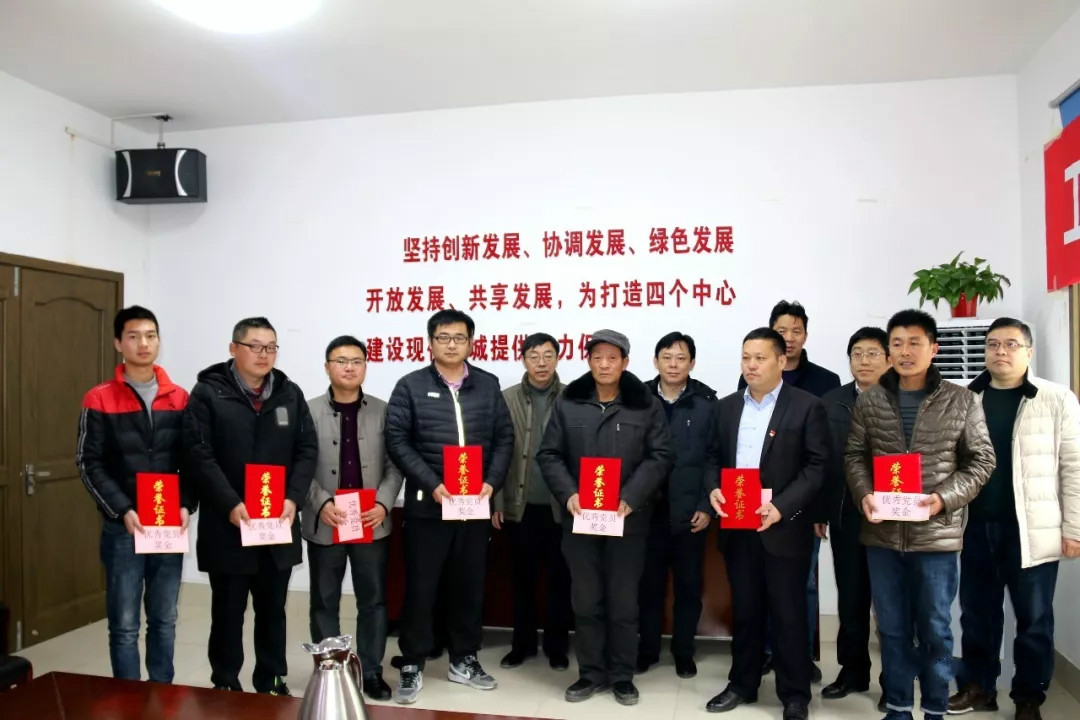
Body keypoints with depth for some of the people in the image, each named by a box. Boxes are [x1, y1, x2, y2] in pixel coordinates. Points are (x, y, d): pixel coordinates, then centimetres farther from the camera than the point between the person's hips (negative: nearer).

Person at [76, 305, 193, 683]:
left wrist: (187, 505, -9)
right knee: (124, 624, 5)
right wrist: (122, 511, -15)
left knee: (164, 620, 12)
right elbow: (90, 465, -5)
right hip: (123, 528, -2)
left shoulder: (180, 400, 6)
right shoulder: (99, 401, -2)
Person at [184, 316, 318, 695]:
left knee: (273, 609, 15)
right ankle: (225, 685, 26)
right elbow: (200, 456, -12)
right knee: (228, 611, 10)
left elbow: (307, 450, 4)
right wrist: (231, 505, -20)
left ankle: (272, 682, 29)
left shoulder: (291, 394, 8)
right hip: (227, 526, -3)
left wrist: (294, 498, -10)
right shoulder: (207, 393, -4)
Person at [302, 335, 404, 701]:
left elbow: (394, 465, 2)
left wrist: (384, 503, -13)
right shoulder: (309, 411, -1)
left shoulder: (382, 411, 2)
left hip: (372, 523, 1)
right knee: (325, 602, 11)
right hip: (324, 524, -1)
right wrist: (321, 504, -16)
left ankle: (371, 671, 23)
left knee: (373, 601, 9)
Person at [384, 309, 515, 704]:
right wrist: (431, 484, -15)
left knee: (470, 584, 13)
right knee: (420, 586, 5)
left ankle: (464, 660, 29)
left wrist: (492, 482, -7)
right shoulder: (410, 386, -1)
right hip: (427, 504, -3)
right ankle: (412, 664, 21)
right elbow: (397, 440, -7)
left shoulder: (488, 385, 7)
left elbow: (504, 438, 7)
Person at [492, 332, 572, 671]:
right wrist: (497, 501, -1)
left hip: (561, 505, -1)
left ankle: (557, 646, 24)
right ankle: (523, 642, 27)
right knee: (523, 577, 12)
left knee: (559, 578, 9)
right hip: (519, 505, 1)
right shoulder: (507, 399, 3)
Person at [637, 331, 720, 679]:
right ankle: (647, 648, 27)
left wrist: (706, 506, -8)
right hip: (647, 509, 1)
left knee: (688, 585, 10)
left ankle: (684, 652, 26)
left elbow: (715, 458, -3)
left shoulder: (707, 403, -1)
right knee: (649, 583, 11)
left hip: (689, 511, 0)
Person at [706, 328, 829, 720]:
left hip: (784, 528, -4)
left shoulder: (807, 406, -4)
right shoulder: (727, 406, 10)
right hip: (737, 526, 4)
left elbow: (817, 466, -9)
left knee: (788, 614, 7)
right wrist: (713, 489, -8)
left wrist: (782, 507, -19)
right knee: (744, 610, 15)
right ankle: (742, 683, 30)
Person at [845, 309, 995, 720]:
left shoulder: (961, 400, -1)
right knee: (892, 628, 12)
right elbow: (854, 455, 7)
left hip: (936, 533, -1)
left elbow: (981, 460, 0)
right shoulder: (869, 401, 3)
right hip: (882, 533, 2)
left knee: (935, 628, 9)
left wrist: (944, 499, -14)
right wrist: (864, 495, -11)